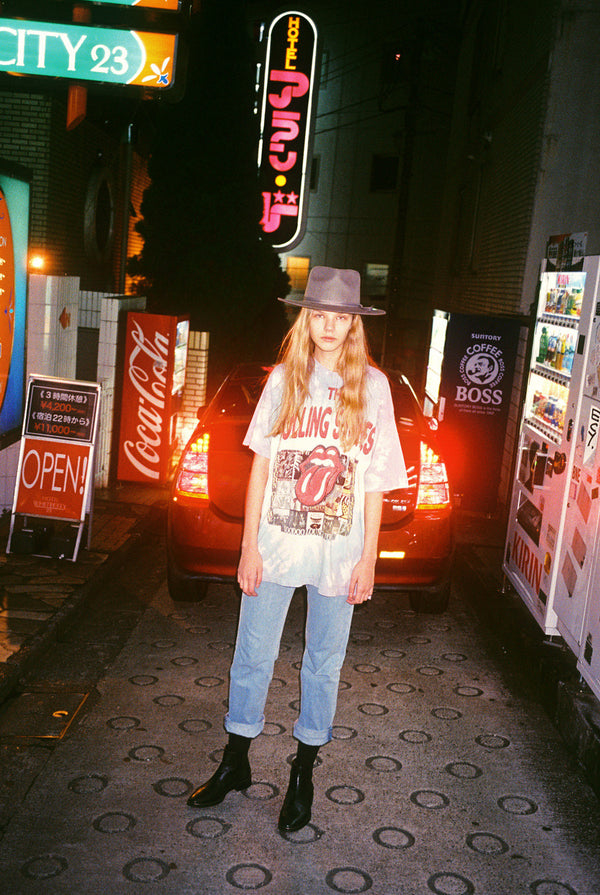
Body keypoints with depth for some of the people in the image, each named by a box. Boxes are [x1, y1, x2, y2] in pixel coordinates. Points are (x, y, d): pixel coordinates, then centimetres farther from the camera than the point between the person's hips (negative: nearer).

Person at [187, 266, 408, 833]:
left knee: (323, 663, 11)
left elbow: (375, 481, 0)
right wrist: (249, 545, -1)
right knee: (253, 656, 10)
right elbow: (260, 464, 3)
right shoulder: (284, 379, 2)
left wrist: (368, 558, -2)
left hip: (339, 552, -1)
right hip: (275, 545, 1)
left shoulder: (372, 386, -1)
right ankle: (236, 763, 29)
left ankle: (304, 772, 29)